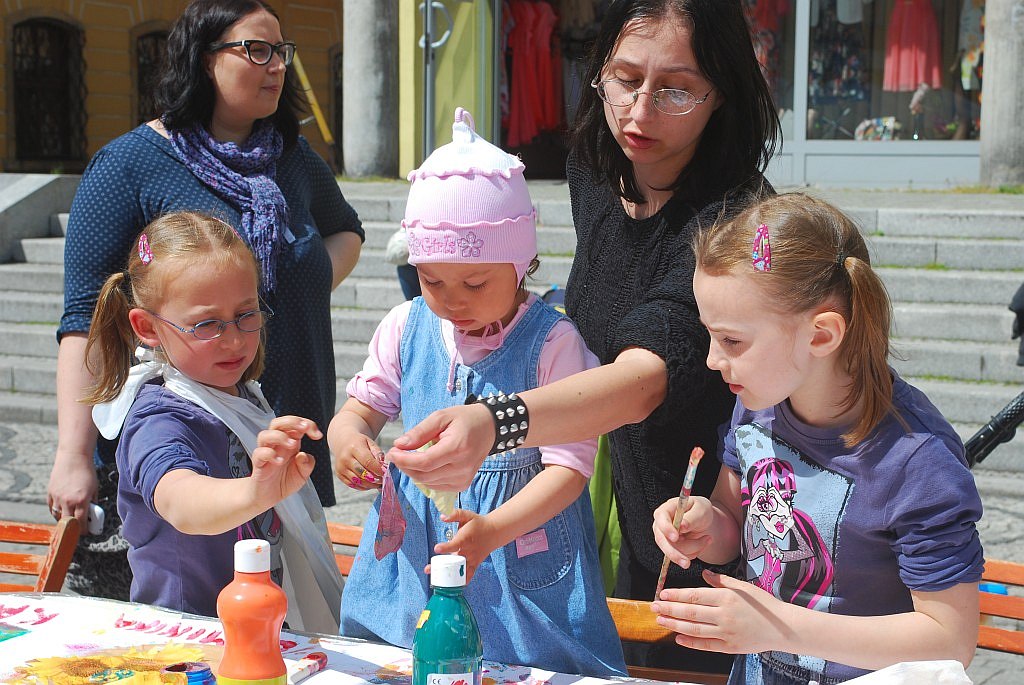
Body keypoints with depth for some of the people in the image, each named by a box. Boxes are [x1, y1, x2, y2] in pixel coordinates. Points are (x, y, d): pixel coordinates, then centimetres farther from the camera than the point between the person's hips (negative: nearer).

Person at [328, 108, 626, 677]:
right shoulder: (406, 328, 0)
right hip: (412, 546, 4)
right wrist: (347, 437, -14)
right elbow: (363, 405, 11)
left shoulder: (553, 342, -14)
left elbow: (570, 464, -17)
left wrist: (493, 530, -32)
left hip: (521, 559, -4)